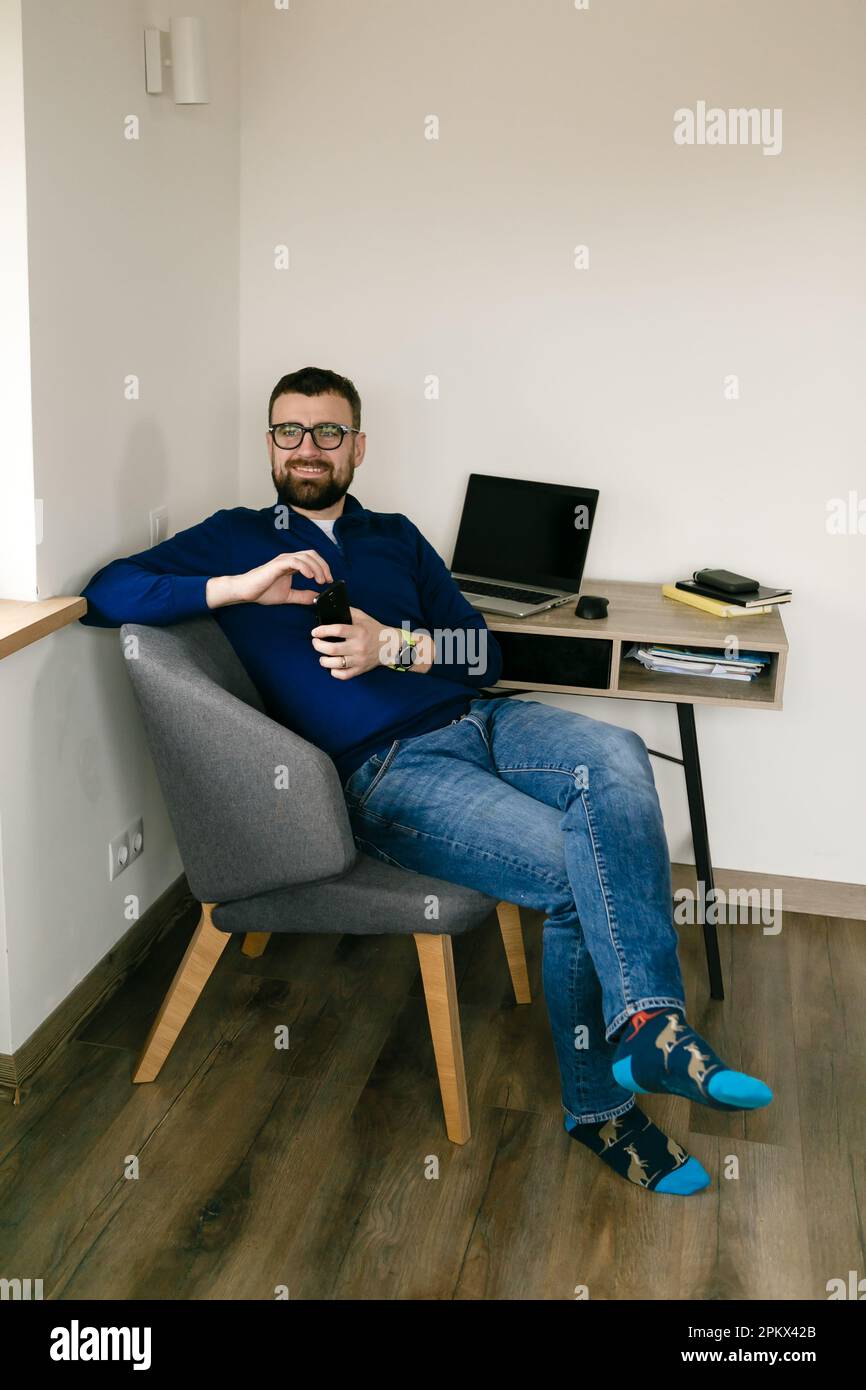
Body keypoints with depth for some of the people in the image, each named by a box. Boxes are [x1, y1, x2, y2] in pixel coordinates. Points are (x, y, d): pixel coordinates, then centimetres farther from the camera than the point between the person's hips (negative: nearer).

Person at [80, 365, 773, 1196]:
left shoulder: (395, 537, 23)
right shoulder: (236, 538, 13)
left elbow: (484, 654, 14)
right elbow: (105, 594, -2)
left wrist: (394, 646, -7)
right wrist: (241, 587, -14)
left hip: (475, 721, 5)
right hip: (384, 772, -4)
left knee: (616, 757, -27)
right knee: (579, 874, -24)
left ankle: (646, 1025, -29)